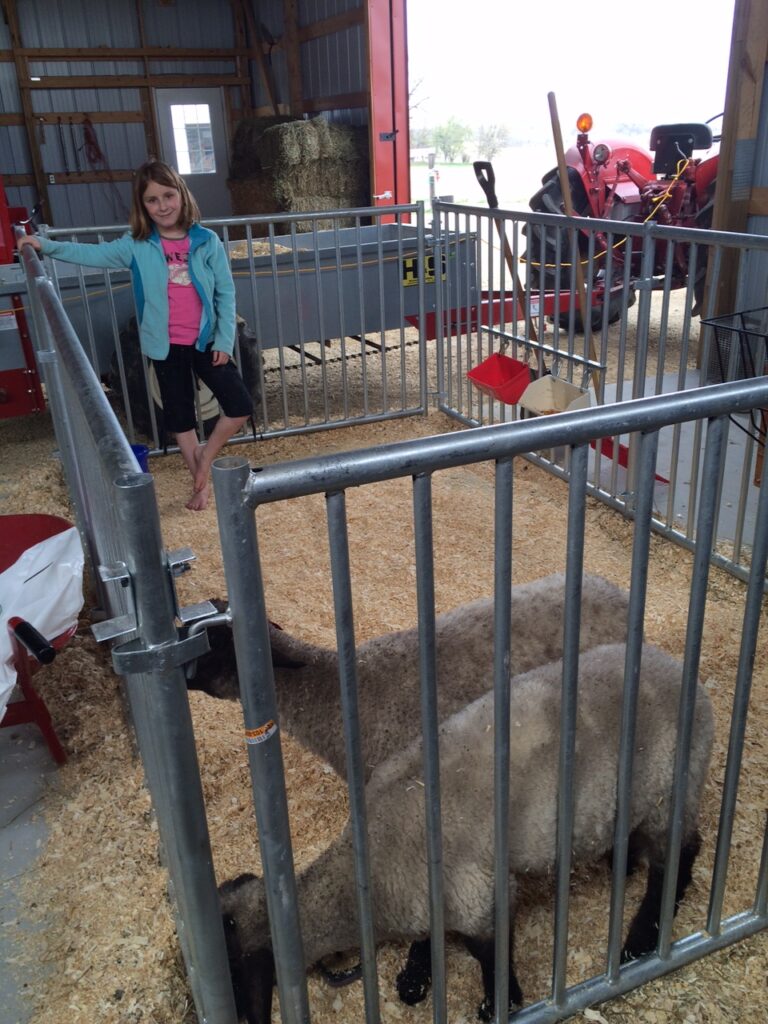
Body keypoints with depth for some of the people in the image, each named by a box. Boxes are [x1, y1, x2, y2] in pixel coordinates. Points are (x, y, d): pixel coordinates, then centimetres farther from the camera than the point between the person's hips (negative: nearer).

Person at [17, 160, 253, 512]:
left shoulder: (207, 241, -6)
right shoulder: (136, 246, -3)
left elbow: (226, 293, -4)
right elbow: (93, 254, 2)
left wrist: (224, 340, -7)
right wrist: (47, 246, -7)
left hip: (206, 342, 0)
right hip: (166, 346, 1)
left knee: (240, 406, -4)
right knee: (179, 416, 10)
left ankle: (205, 460, 19)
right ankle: (201, 481, 26)